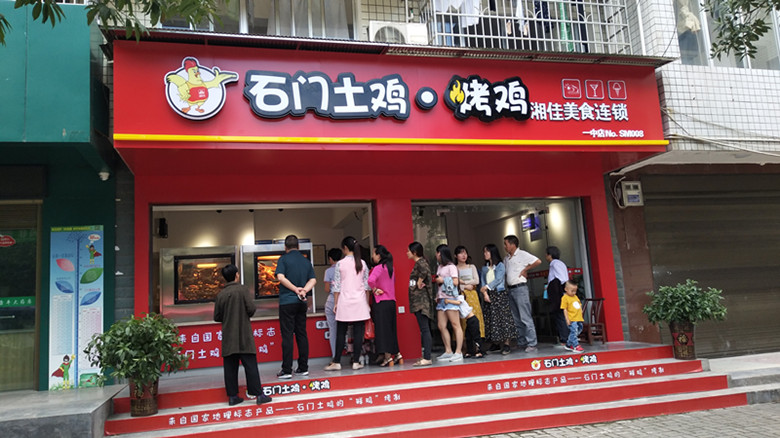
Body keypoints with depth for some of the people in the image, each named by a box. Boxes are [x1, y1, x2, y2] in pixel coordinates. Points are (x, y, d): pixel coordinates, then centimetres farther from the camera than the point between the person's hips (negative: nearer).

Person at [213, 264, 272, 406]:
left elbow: (216, 317, 6)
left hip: (228, 337, 3)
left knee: (230, 367, 8)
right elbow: (251, 309, -14)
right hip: (244, 336, -3)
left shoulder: (220, 294, 3)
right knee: (250, 365, -1)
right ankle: (258, 394, 1)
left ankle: (232, 396, 11)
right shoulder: (243, 290, -7)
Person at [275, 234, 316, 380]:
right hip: (302, 302, 5)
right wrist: (303, 290, -9)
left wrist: (295, 289, -9)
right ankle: (303, 368, 12)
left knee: (287, 335, -3)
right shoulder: (306, 261, 12)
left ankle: (287, 370, -2)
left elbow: (281, 277, -15)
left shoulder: (284, 259, -3)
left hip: (287, 301, -5)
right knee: (302, 334, 9)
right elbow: (313, 280, 3)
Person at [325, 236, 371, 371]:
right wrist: (367, 303, 12)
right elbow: (367, 285, 5)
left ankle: (336, 362, 9)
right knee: (358, 332, 3)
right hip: (360, 301, 2)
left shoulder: (340, 264, -4)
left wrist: (335, 303, 5)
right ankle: (356, 362, 5)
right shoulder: (362, 263, 3)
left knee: (340, 333, 5)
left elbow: (336, 286, -3)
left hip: (345, 301, -1)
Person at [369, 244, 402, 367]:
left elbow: (371, 280, -32)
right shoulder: (390, 267, 11)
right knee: (391, 329, 16)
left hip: (381, 302, -8)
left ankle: (388, 358, 2)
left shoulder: (378, 268, -13)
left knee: (383, 329, -1)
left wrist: (374, 290, -15)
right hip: (391, 301, 8)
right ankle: (397, 355, 20)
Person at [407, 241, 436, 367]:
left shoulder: (420, 262, -11)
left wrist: (419, 283, -18)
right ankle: (425, 356, 14)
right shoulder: (418, 263, 18)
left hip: (421, 300, -10)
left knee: (424, 329, -10)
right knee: (424, 329, 10)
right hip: (418, 301, 10)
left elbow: (424, 271, -31)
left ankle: (427, 358, -9)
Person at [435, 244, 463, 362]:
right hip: (441, 299, 8)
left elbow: (455, 282, -11)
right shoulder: (439, 267, 20)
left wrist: (443, 280, -7)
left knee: (455, 325, -6)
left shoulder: (451, 266, -3)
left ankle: (458, 352, -6)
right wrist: (437, 295, 10)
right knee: (441, 326, 5)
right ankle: (448, 351, 11)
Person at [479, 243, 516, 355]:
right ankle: (497, 344, 4)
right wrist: (485, 293, -8)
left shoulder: (500, 265, 2)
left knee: (503, 318, -8)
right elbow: (482, 282, 7)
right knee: (491, 319, 0)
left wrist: (487, 287, -15)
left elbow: (498, 279, -9)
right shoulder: (484, 268, 16)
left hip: (500, 294, -5)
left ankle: (506, 345, -7)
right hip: (489, 296, 5)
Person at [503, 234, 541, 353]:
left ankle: (531, 344, -6)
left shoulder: (522, 254, -6)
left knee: (525, 318, -8)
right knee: (516, 319, 10)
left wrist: (525, 269, -9)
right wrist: (506, 285, 10)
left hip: (520, 288, -8)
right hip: (510, 290, 8)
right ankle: (521, 343, 17)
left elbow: (538, 261, -14)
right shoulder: (506, 258, 15)